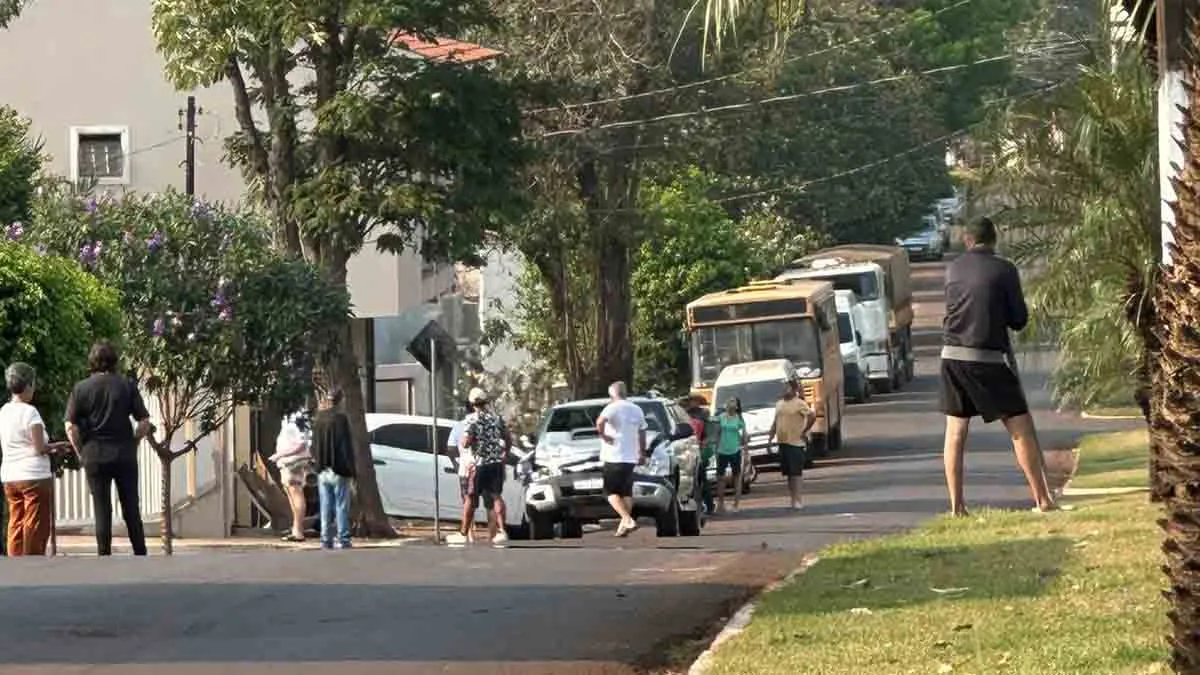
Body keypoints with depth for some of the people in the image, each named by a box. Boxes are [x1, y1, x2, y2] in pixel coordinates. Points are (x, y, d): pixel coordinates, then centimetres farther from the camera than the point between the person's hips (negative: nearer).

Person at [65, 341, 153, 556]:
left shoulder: (81, 389, -2)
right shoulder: (127, 385, -1)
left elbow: (71, 427, -6)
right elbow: (144, 422, -3)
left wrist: (81, 452, 5)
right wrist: (132, 444, 9)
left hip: (94, 455, 0)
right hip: (124, 454, 0)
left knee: (102, 511, 4)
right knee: (131, 509, 8)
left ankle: (104, 557, 3)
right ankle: (141, 556, 9)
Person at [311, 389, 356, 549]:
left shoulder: (318, 419, 5)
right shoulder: (340, 418, -13)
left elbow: (315, 445, 13)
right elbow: (347, 446, -12)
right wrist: (351, 469, -8)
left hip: (322, 470, 5)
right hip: (338, 470, -5)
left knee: (325, 508, 9)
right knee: (341, 507, -1)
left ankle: (326, 540, 7)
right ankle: (343, 540, -4)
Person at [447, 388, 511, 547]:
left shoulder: (473, 419, -11)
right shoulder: (496, 417, 8)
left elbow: (465, 443, -18)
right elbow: (509, 439, 11)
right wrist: (503, 456, 20)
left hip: (479, 464, -5)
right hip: (497, 463, 5)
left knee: (471, 499, 5)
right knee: (495, 497, 6)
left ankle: (463, 534, 12)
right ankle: (500, 532, -6)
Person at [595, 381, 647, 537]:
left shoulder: (613, 407, -9)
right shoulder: (637, 409, 13)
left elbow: (600, 421, -28)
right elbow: (642, 433, 20)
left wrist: (602, 435, -12)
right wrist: (642, 453, 28)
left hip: (614, 456, -6)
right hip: (631, 457, 7)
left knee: (611, 492, -3)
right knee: (627, 492, 13)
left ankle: (628, 520, -19)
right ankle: (624, 524, 10)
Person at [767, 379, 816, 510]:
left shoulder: (799, 404, -8)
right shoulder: (779, 404, 14)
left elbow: (812, 416, -16)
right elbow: (775, 422, 19)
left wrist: (805, 431, -12)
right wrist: (771, 437, 14)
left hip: (796, 443, -7)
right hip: (782, 442, 7)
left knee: (795, 473, -8)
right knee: (788, 473, 9)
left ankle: (797, 500, -9)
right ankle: (793, 499, 15)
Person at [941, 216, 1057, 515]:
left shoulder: (953, 269, 6)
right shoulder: (1004, 270, -6)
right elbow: (1019, 319, -2)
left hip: (953, 356, 4)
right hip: (989, 358, -4)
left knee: (955, 431, 9)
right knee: (1020, 427, 1)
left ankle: (956, 506, 5)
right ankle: (1042, 500, -1)